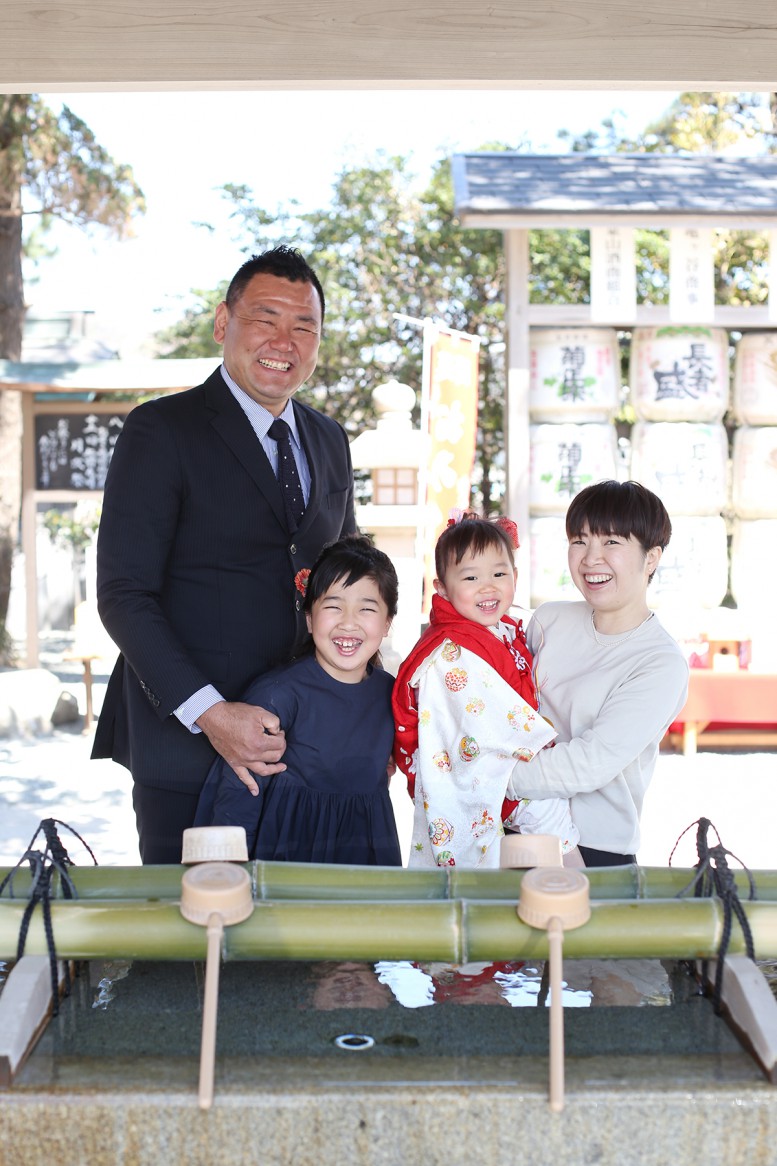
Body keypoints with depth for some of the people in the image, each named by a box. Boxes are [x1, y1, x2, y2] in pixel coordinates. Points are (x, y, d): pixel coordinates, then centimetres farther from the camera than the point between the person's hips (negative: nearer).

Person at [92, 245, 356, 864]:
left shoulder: (330, 440, 12)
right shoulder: (161, 430, -7)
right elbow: (123, 596, -12)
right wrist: (208, 713, -20)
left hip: (303, 743, 5)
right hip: (186, 745, -5)